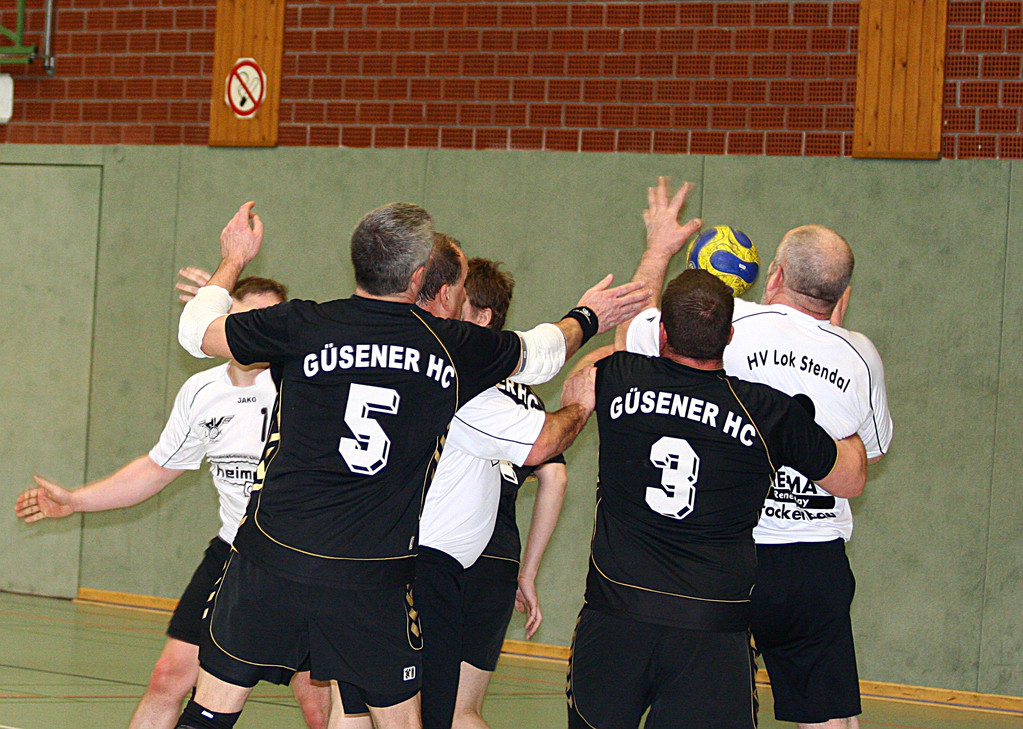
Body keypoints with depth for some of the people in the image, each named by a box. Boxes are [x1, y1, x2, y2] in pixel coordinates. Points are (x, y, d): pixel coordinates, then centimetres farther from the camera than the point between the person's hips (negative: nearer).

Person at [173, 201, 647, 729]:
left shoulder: (302, 327, -6)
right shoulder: (456, 347, 0)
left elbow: (196, 330, 9)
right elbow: (538, 356, 21)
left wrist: (234, 258, 28)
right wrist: (585, 319, 42)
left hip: (273, 564, -1)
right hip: (377, 581, 1)